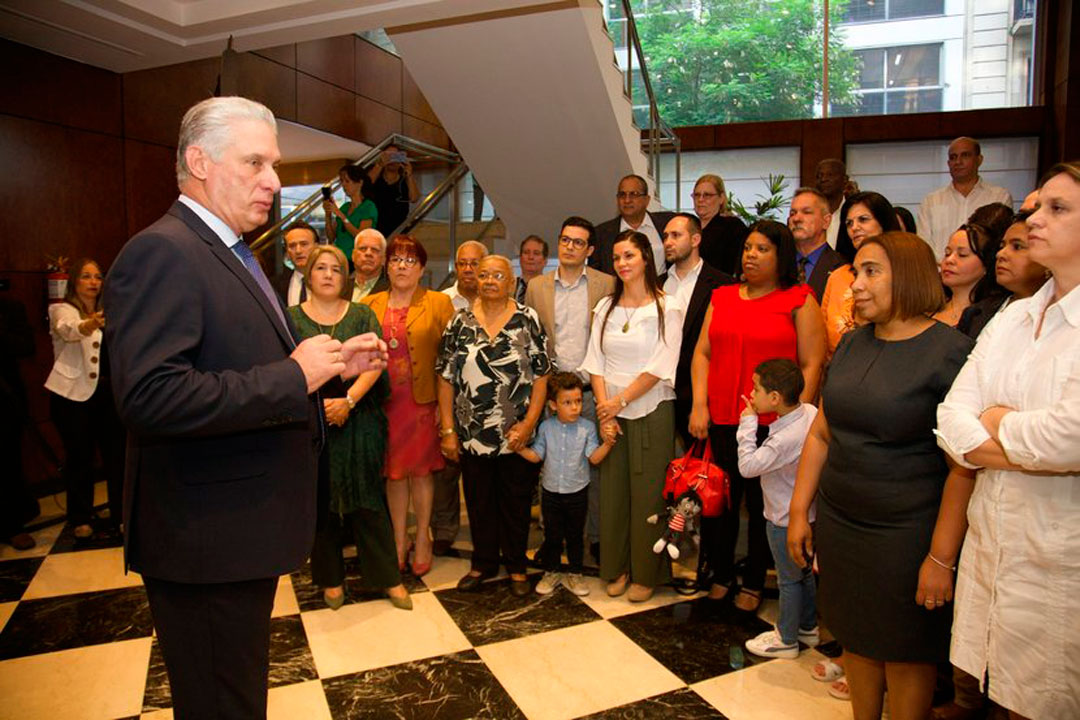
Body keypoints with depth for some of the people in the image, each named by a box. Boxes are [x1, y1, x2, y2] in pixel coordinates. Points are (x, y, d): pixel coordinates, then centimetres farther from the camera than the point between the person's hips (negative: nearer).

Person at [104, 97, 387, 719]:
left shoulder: (233, 254, 14)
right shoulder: (162, 253, -19)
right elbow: (150, 396, -31)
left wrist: (335, 362, 7)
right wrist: (295, 376, -25)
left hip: (244, 528, 10)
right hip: (207, 541, -10)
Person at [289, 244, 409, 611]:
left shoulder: (362, 315, 7)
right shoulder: (292, 318, 5)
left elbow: (375, 363, -4)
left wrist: (349, 400, -16)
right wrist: (316, 404, -16)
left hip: (358, 420, 0)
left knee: (367, 499, 4)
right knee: (321, 501, 8)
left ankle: (388, 578, 15)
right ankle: (331, 578, 24)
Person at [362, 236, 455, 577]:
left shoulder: (439, 303, 0)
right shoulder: (370, 305, 8)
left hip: (423, 399, -2)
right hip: (384, 401, 3)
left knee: (421, 468, 6)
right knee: (393, 470, 10)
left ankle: (422, 540, 21)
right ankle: (399, 540, 24)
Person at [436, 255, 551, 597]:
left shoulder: (528, 320, -3)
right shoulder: (460, 323, 1)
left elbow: (541, 375, -5)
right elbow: (446, 378, 1)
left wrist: (529, 423, -13)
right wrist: (447, 430, -3)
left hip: (516, 435, -1)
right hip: (472, 434, 2)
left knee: (516, 501, 11)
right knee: (478, 500, 14)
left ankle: (517, 566, 28)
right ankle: (483, 562, 32)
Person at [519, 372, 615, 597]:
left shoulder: (587, 427, -9)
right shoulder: (546, 428, -5)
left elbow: (595, 457, -14)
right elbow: (536, 455, 0)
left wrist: (607, 443, -30)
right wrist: (519, 448, -15)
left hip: (577, 492, -1)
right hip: (551, 491, 1)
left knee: (575, 536, 12)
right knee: (552, 535, 13)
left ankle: (574, 574, 28)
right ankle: (551, 572, 29)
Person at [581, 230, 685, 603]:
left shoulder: (667, 307, -4)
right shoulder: (605, 307, 9)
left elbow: (661, 366, -11)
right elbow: (595, 363, 5)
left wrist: (620, 401, -12)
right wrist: (604, 411, -5)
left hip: (651, 411, -4)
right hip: (610, 412, 4)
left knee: (648, 494, 2)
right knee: (612, 491, 8)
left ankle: (646, 573, 18)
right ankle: (617, 567, 24)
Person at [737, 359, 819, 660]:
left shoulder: (786, 438, -33)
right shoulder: (810, 412, -8)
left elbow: (747, 466, -31)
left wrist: (747, 424, -26)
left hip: (786, 522, -9)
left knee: (789, 580, 9)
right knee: (804, 573, 24)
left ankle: (786, 639, 26)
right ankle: (808, 627, 41)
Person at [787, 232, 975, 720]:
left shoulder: (950, 353, -12)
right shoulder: (852, 344, 8)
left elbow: (964, 466, -15)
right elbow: (820, 433, 10)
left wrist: (941, 557, -16)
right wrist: (799, 511, 8)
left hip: (906, 534, -5)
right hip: (839, 524, 6)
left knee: (905, 653, 10)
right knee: (856, 639, 17)